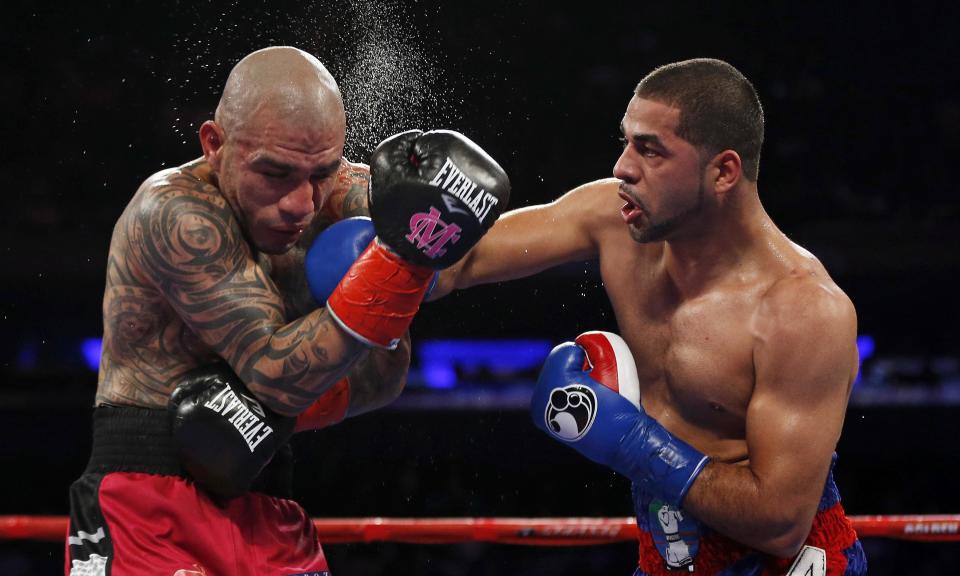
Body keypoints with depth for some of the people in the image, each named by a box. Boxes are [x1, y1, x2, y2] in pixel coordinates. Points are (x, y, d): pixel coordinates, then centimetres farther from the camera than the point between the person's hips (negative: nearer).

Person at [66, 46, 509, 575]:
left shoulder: (349, 198, 1)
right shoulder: (175, 211, -18)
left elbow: (384, 374, 5)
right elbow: (280, 375, -21)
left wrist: (293, 401, -15)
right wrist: (401, 257, -29)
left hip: (266, 514, 6)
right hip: (149, 508, -6)